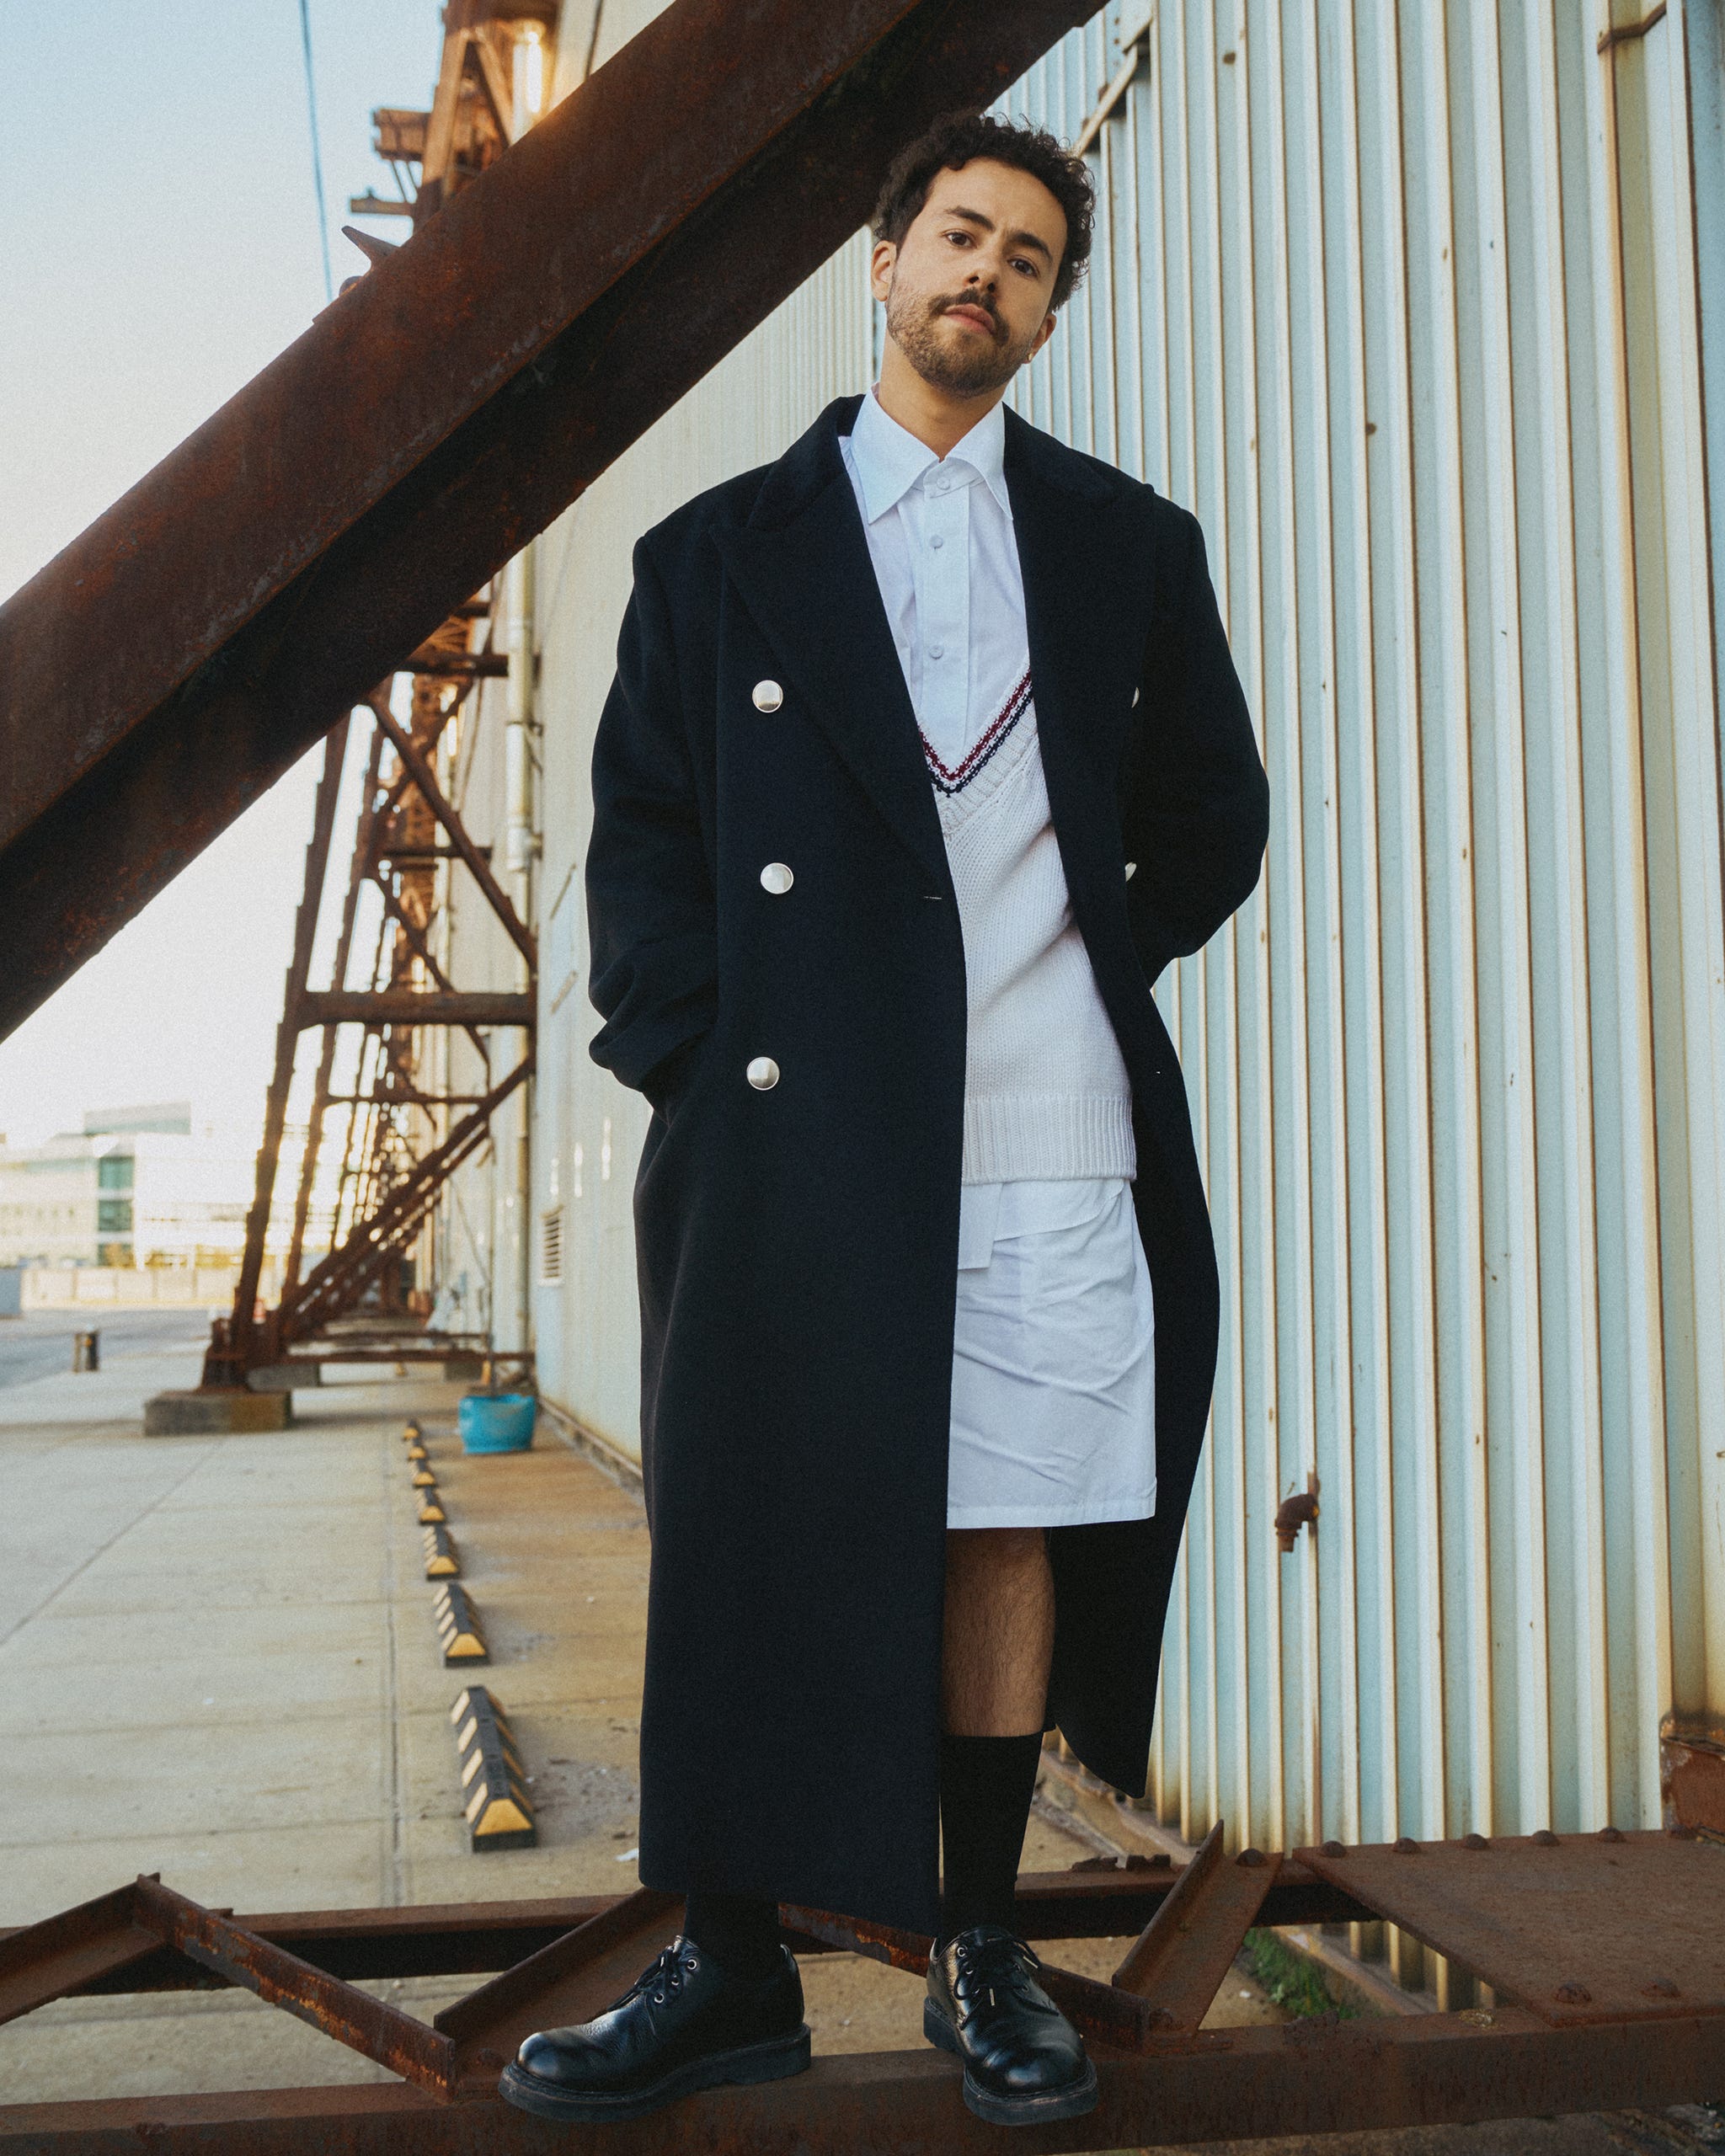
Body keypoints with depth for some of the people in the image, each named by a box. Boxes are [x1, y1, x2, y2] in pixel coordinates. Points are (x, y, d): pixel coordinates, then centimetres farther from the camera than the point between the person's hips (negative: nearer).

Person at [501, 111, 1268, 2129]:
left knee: (1006, 1531, 5)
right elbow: (641, 845, 8)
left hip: (1049, 1144, 1)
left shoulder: (1129, 548, 16)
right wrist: (688, 1068, -2)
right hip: (796, 1134, -1)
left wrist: (1085, 964, 11)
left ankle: (981, 1950, 20)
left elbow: (1213, 820, 21)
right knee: (758, 1548, 1)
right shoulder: (721, 552, 13)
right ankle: (731, 1968, 15)